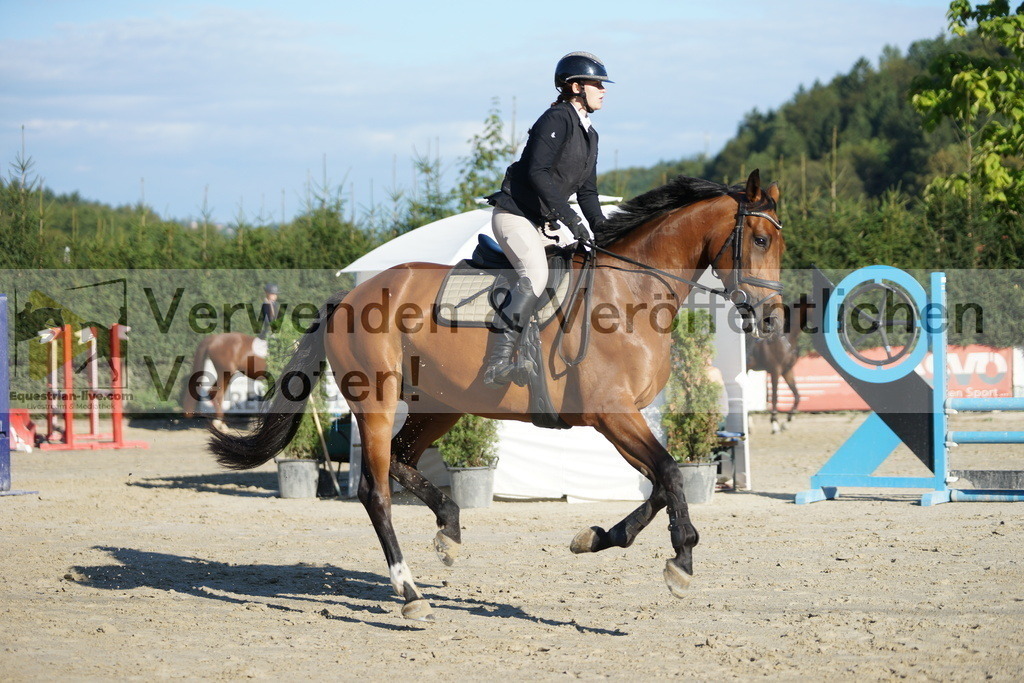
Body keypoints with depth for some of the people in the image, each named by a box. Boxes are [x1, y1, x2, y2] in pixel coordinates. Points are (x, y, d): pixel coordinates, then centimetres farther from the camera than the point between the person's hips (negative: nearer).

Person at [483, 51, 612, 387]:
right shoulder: (557, 119, -12)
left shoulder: (590, 134, 17)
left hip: (547, 223, 10)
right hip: (515, 215, -10)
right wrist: (568, 217, -27)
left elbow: (586, 190, 22)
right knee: (535, 274, -30)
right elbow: (537, 172, -23)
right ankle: (498, 362, -36)